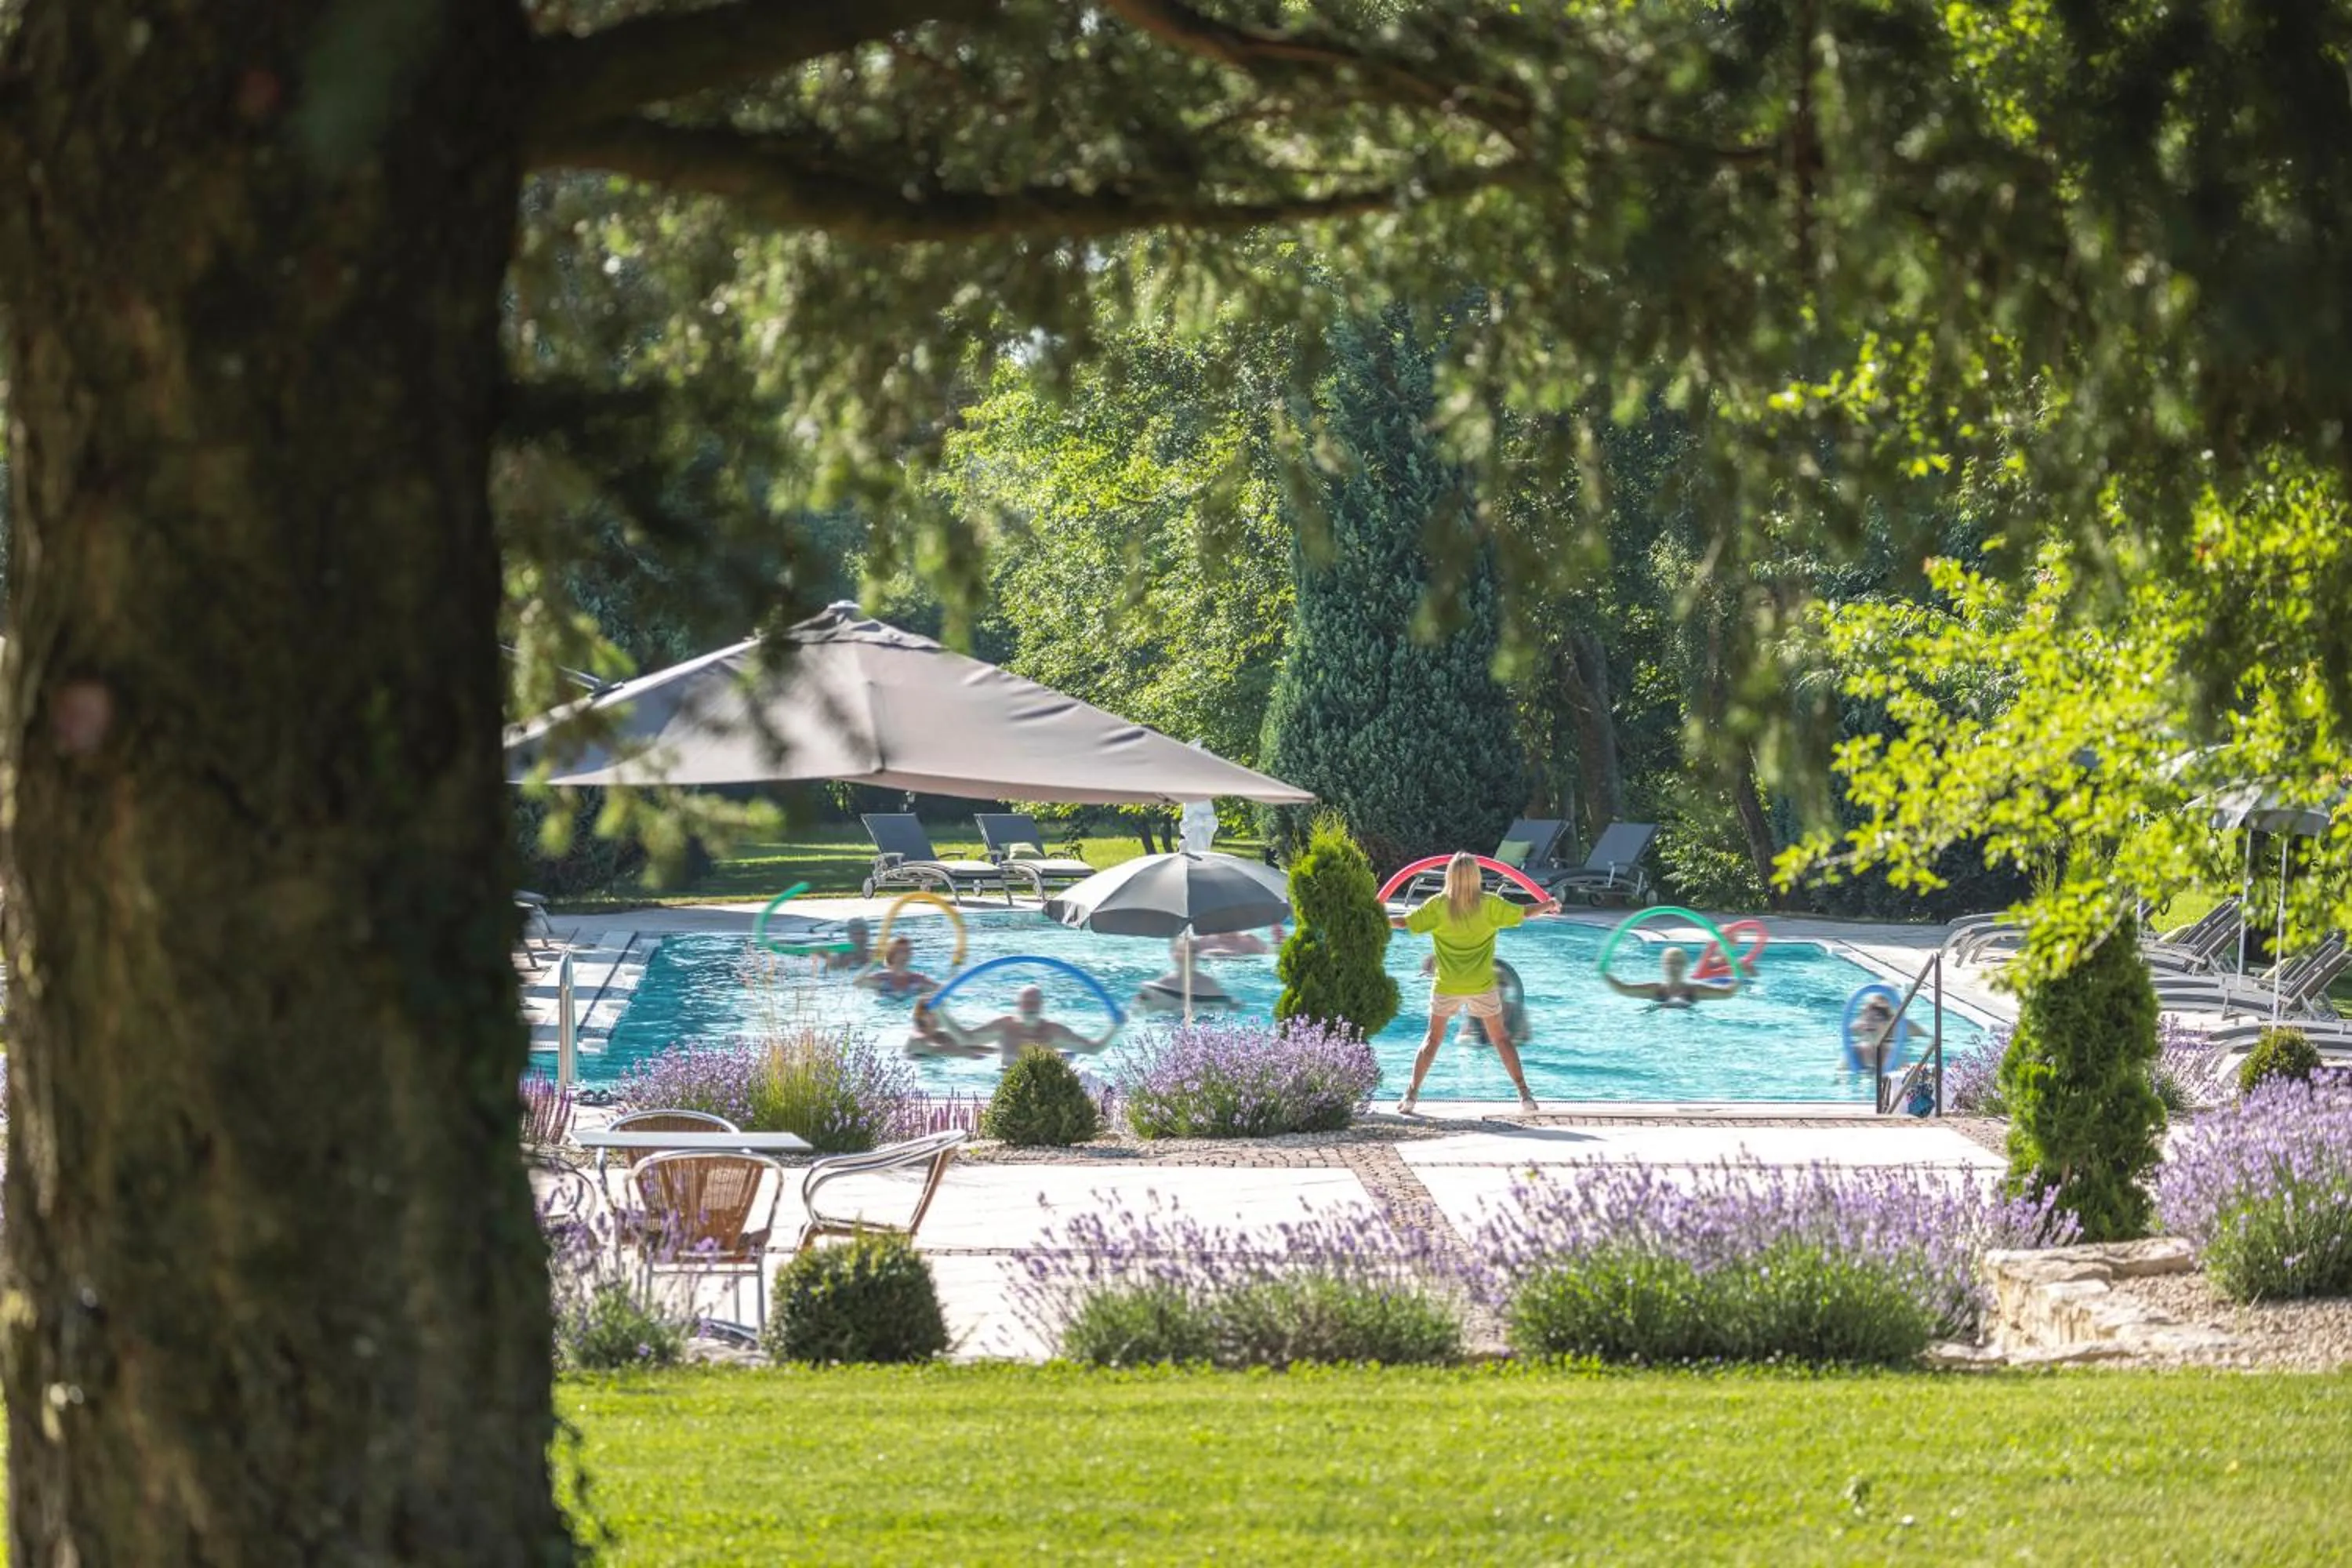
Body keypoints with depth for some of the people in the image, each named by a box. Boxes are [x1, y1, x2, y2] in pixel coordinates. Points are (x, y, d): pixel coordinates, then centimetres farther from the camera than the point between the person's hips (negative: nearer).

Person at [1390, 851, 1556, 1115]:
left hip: (1446, 986, 0)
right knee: (1501, 1038, 10)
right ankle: (1524, 1094, 5)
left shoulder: (1438, 906, -7)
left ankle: (1412, 1095, 6)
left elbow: (1405, 922, -8)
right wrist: (1549, 905, 20)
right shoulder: (1489, 904, -6)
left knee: (1433, 1038, 12)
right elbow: (1523, 914, 0)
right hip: (1482, 985, 0)